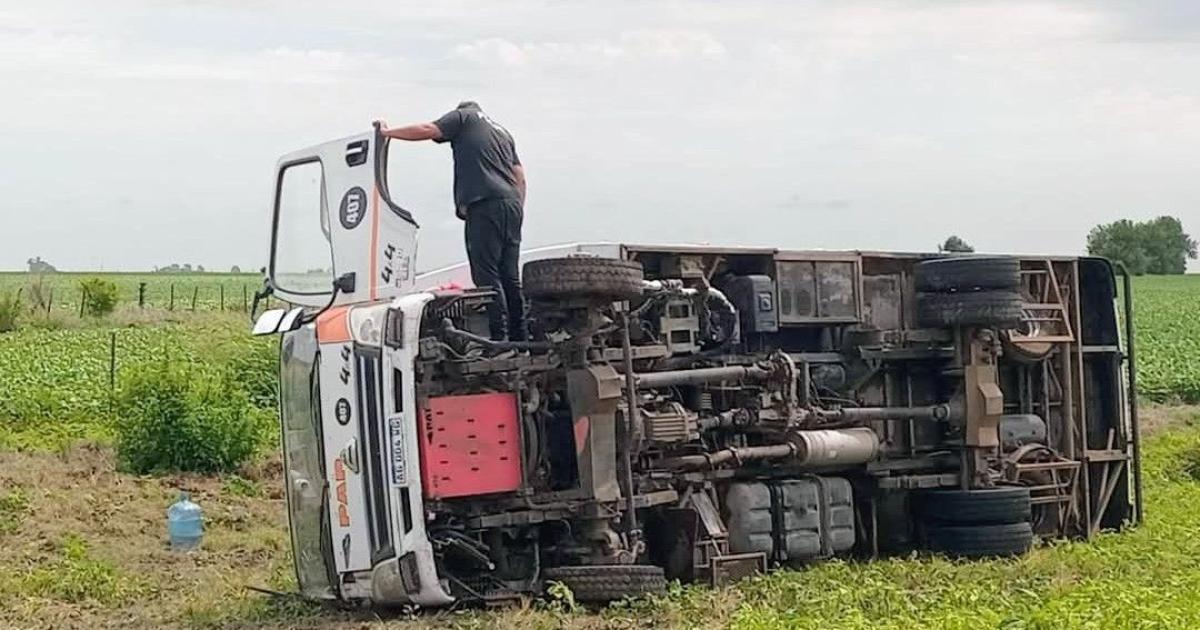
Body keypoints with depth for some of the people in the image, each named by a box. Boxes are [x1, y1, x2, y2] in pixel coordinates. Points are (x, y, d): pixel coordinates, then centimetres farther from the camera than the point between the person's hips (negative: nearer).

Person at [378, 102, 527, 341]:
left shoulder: (464, 115, 12)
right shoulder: (502, 132, 31)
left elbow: (427, 130, -1)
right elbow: (520, 177, 25)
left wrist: (387, 132, 8)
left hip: (485, 205, -7)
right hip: (512, 204, 7)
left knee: (487, 276, -10)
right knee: (510, 277, 8)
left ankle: (499, 338, -17)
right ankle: (519, 339, 7)